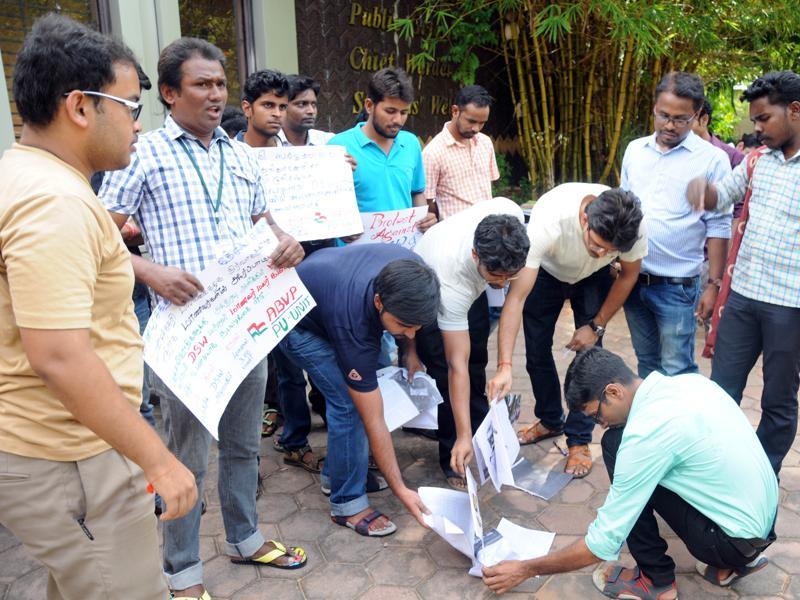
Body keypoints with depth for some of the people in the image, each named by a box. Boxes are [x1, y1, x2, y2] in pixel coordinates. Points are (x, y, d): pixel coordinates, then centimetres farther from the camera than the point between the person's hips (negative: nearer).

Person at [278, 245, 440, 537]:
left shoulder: (412, 271, -29)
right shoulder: (354, 327, -41)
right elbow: (373, 421, -32)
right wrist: (401, 490, -26)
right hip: (299, 324, -7)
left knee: (371, 386, 4)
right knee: (349, 403, -17)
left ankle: (335, 474, 22)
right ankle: (347, 503, 1)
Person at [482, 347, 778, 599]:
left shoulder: (645, 433, -25)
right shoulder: (690, 380, -3)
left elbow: (604, 541, -19)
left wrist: (525, 570, -9)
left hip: (739, 538, -8)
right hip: (766, 514, 8)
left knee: (616, 446, -11)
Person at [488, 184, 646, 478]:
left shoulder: (632, 225, -35)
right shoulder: (548, 221, -44)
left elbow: (628, 274, -12)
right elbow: (516, 297, -45)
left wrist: (597, 326, -14)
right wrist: (504, 366, -51)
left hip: (593, 278, 1)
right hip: (546, 271, 0)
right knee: (536, 349, 4)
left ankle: (579, 440, 7)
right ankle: (550, 421, 29)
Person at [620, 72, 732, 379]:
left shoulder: (712, 159, -7)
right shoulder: (635, 150, 6)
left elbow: (718, 227, -6)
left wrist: (714, 284, -7)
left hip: (676, 285, -4)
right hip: (632, 279, 5)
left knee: (677, 370, 0)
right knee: (646, 361, 18)